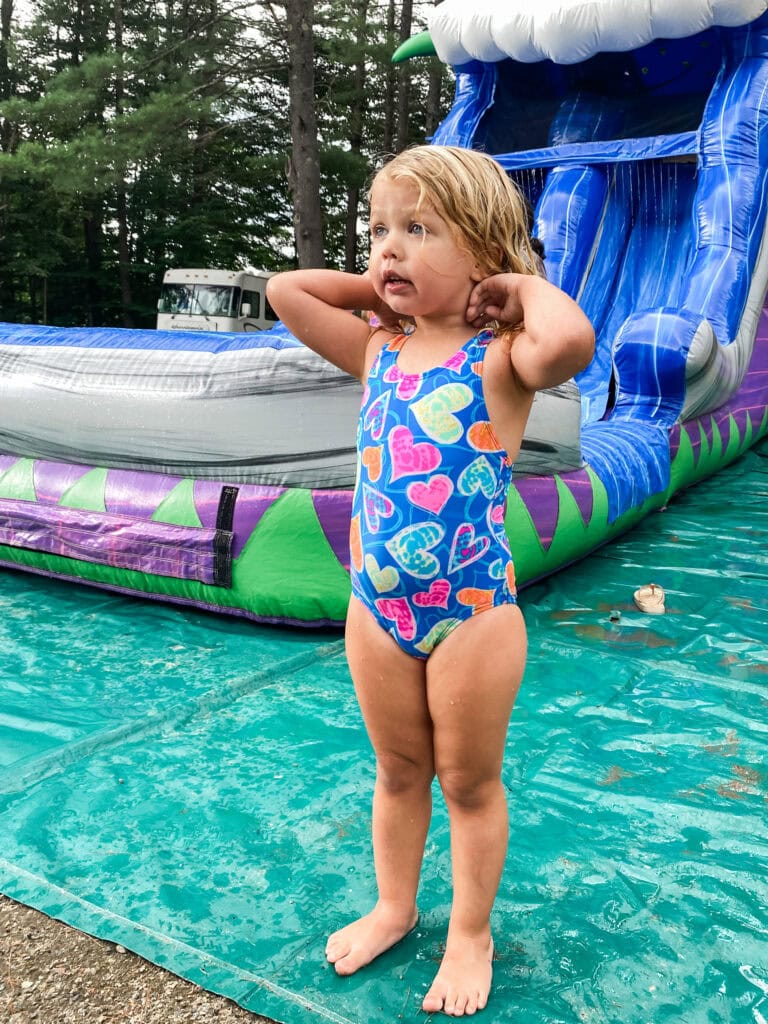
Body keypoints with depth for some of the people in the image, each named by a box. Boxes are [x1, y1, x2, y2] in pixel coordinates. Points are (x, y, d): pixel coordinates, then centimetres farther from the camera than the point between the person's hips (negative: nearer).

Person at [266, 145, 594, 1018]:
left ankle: (470, 934, 37)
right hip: (375, 608, 5)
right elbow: (283, 290, 7)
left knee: (469, 783, 14)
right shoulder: (379, 351, 5)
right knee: (397, 772, 23)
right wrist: (377, 290, 5)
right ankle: (393, 908, 45)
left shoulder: (500, 356, -12)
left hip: (472, 610, -5)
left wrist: (529, 285, -15)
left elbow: (570, 341, -34)